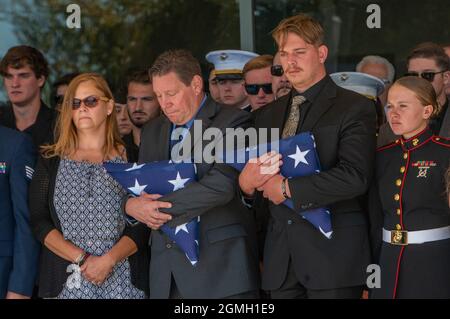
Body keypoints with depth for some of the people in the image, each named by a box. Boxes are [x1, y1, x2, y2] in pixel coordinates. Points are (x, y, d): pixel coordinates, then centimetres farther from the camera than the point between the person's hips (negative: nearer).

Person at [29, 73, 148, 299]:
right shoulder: (51, 161, 7)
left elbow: (142, 224, -2)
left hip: (121, 279, -1)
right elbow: (39, 223, 0)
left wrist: (109, 260, -15)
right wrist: (81, 259, -11)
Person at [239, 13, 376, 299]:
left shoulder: (355, 108, -3)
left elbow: (355, 177, -16)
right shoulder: (267, 115, 17)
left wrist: (287, 188, -13)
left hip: (333, 253, -5)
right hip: (280, 259, 5)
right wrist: (246, 184, -7)